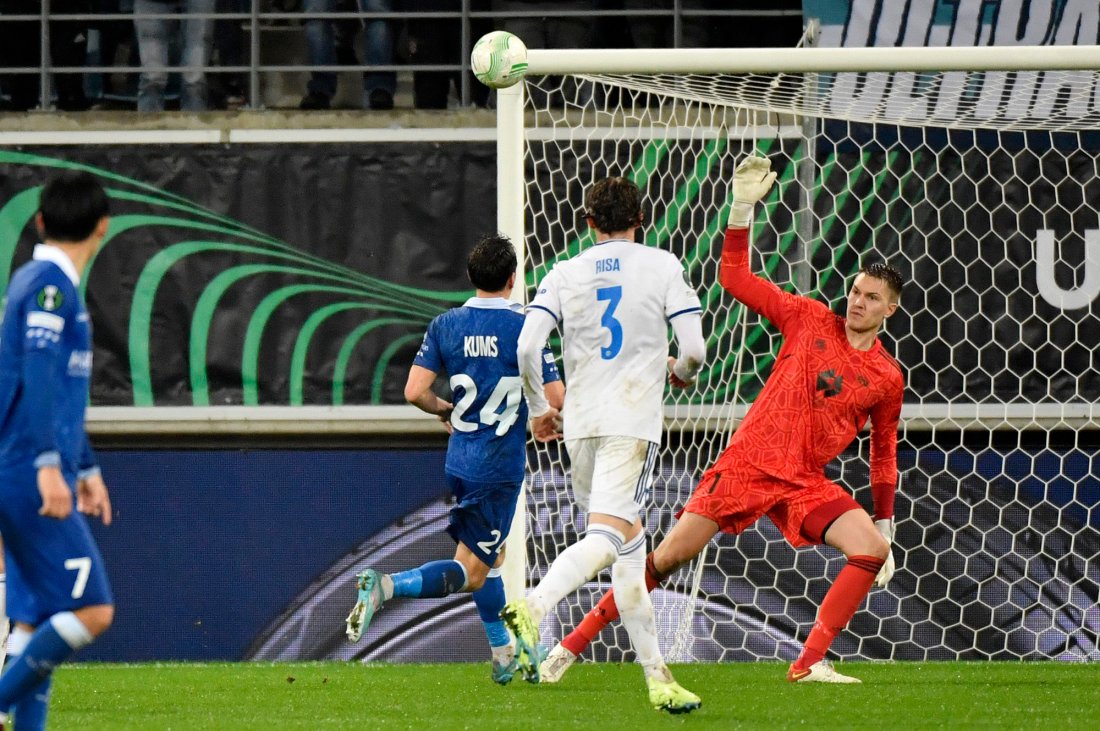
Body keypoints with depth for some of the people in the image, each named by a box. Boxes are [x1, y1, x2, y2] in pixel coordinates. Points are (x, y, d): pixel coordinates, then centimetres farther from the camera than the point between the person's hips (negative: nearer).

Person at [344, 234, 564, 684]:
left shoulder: (445, 326, 1)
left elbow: (415, 392, -5)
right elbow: (555, 399, -10)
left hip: (459, 461, 5)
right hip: (500, 464, -5)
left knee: (491, 557, 22)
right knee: (471, 573, -4)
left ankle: (504, 655, 25)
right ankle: (385, 586, -26)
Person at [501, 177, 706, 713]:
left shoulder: (564, 274, 9)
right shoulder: (662, 267, 2)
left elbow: (527, 347, -2)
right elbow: (693, 350, -5)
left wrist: (539, 408, 14)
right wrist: (680, 371, 19)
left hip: (579, 423, 4)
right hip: (632, 421, -4)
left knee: (629, 547, 13)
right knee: (607, 537, -17)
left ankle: (656, 674, 13)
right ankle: (533, 607, -43)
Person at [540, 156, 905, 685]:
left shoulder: (888, 379, 5)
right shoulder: (809, 320, 2)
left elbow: (884, 453, 14)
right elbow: (735, 278, 2)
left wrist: (886, 525, 12)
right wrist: (743, 209, -7)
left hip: (805, 482, 2)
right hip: (747, 462, -2)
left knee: (872, 549, -21)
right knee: (668, 556, -7)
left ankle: (810, 663, -16)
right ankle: (573, 644, 4)